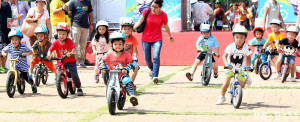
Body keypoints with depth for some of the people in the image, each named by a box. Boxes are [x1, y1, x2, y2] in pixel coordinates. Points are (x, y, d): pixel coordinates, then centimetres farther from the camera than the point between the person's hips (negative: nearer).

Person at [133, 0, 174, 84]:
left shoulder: (163, 15, -7)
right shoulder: (146, 11, -6)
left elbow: (166, 27, 8)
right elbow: (140, 21, -2)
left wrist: (170, 36, 21)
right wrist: (132, 28, -16)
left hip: (157, 39, -2)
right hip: (146, 39, 2)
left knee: (156, 57, -21)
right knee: (147, 59, 8)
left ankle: (155, 76, -20)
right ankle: (152, 70, 39)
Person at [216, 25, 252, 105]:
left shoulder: (246, 48, -13)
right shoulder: (231, 46, -18)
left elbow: (248, 57, 0)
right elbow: (224, 56, -17)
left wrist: (248, 66, -15)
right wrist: (226, 64, -33)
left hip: (240, 69, 1)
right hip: (230, 68, -1)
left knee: (241, 86, -4)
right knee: (226, 83, -14)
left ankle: (246, 78, 32)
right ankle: (222, 97, 10)